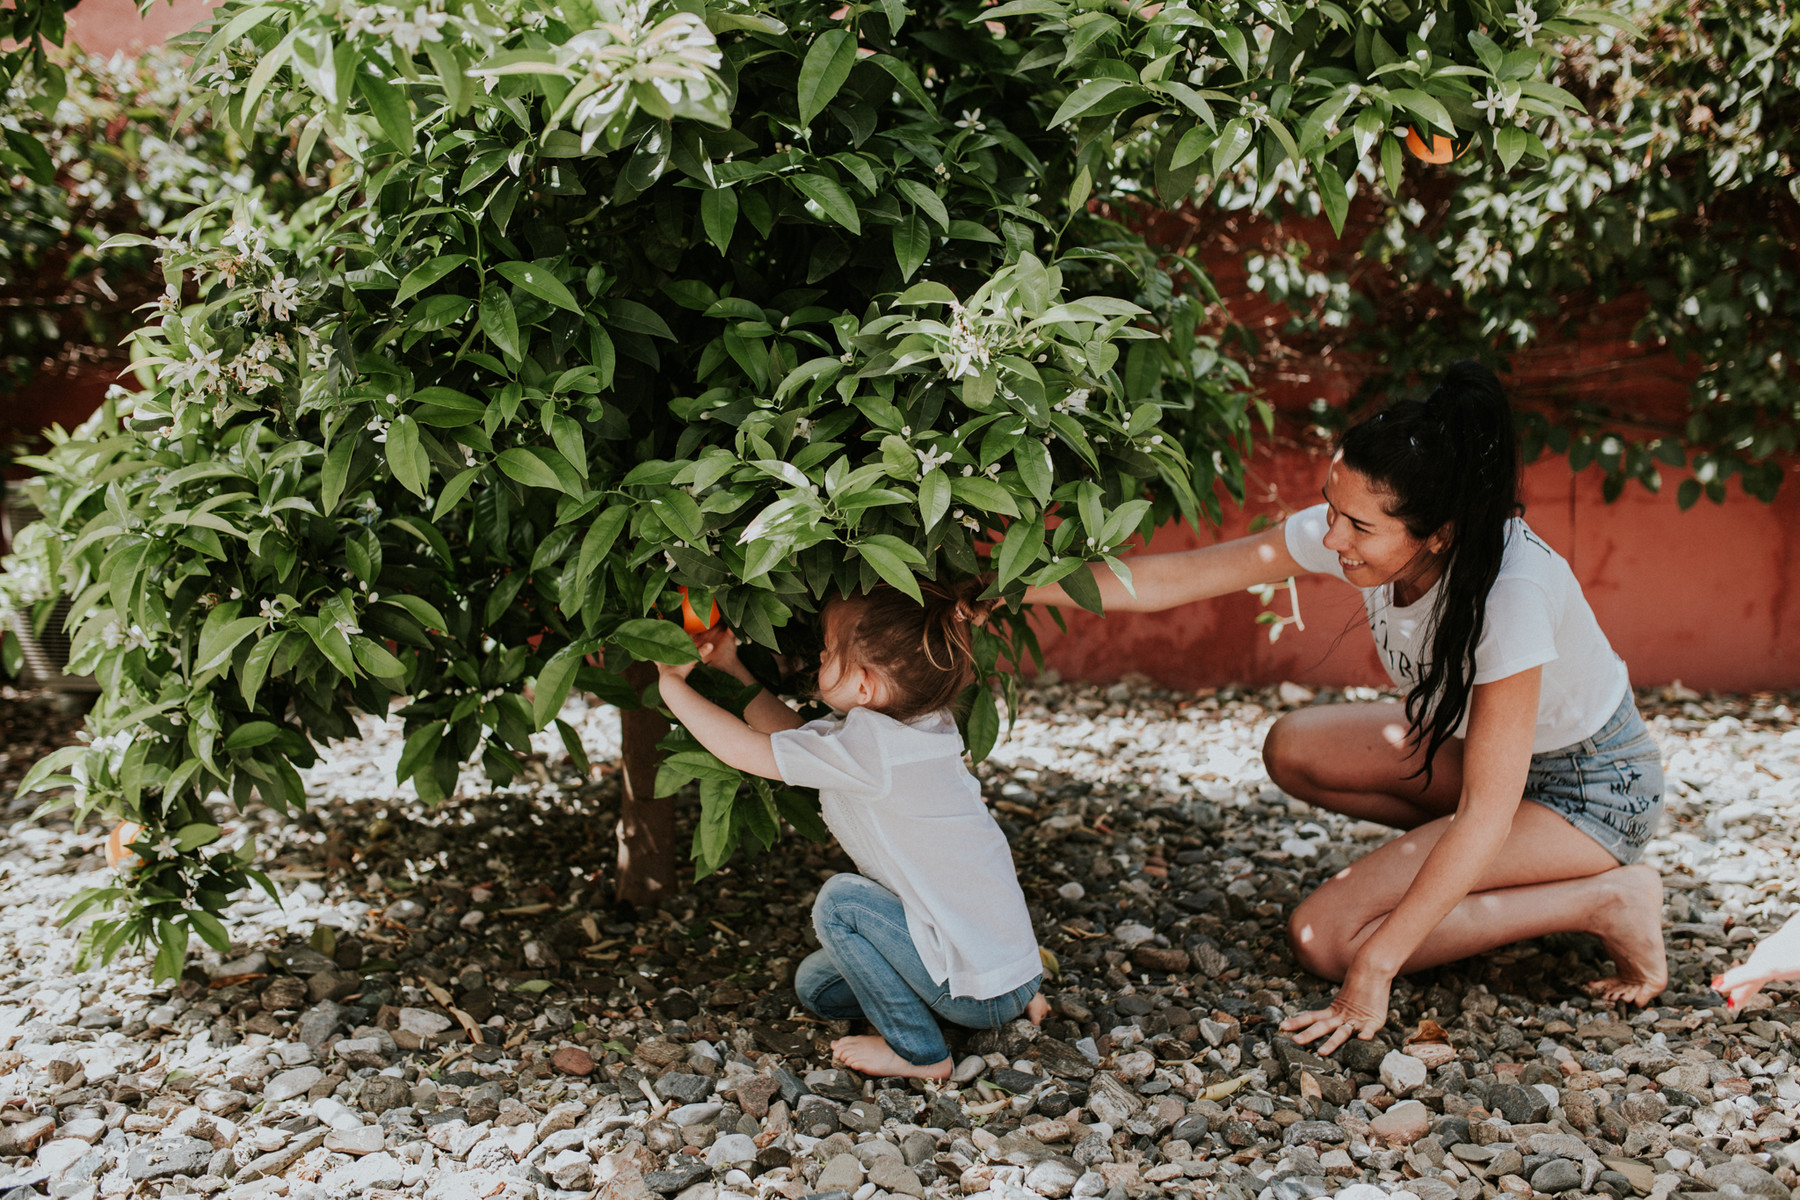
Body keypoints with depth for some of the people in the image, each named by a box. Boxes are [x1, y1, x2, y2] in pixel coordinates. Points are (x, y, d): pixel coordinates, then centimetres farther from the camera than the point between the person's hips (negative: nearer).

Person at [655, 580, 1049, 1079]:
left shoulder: (869, 747, -27)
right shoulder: (918, 725, 0)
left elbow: (743, 749, -20)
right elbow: (792, 735, 11)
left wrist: (672, 682, -8)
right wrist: (730, 667, 9)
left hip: (981, 991, -9)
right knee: (816, 985, 16)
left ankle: (919, 1052, 0)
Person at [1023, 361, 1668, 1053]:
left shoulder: (1512, 591, -36)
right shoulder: (1350, 530, -18)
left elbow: (1484, 817, -33)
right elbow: (1168, 580, -13)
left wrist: (1374, 969, -32)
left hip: (1594, 788, -7)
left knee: (1324, 938, -18)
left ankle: (1604, 900, -9)